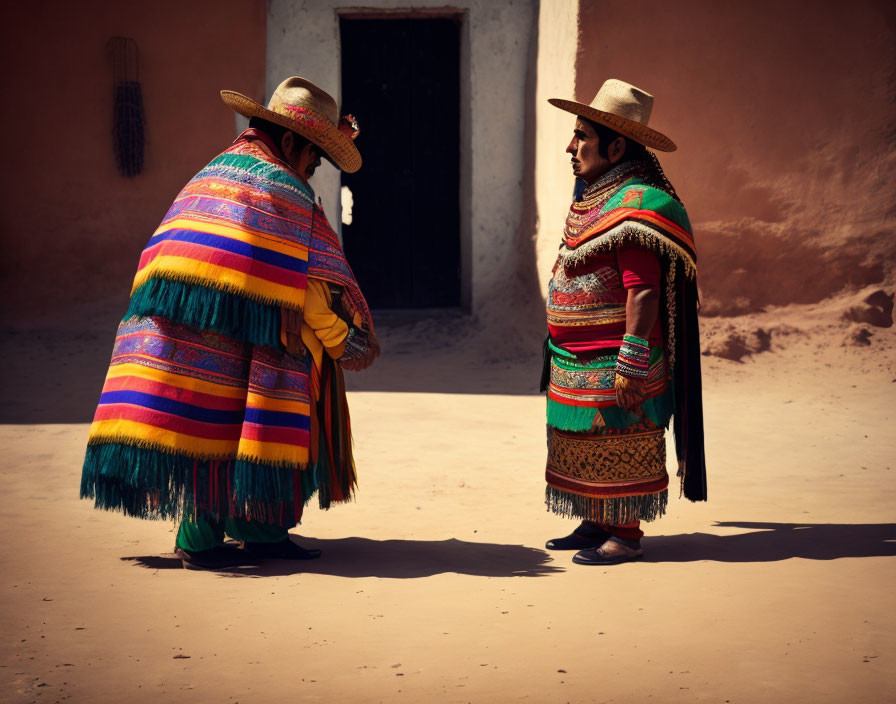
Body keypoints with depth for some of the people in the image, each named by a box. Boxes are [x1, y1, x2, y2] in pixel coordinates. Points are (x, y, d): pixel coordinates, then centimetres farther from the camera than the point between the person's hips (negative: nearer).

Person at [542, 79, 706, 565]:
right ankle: (597, 524, 26)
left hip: (613, 363, -10)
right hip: (578, 361, 10)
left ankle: (625, 535, 10)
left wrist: (630, 364, -24)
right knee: (585, 447, 15)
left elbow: (643, 292, -23)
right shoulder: (594, 198, 12)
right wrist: (559, 354, 22)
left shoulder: (636, 206, -19)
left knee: (617, 448, 0)